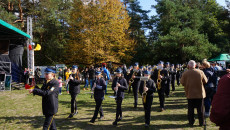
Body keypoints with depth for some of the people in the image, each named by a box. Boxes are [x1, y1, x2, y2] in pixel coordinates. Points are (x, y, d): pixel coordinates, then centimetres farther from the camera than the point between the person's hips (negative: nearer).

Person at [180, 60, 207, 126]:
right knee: (200, 109, 12)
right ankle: (201, 122, 19)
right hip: (200, 93, 1)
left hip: (190, 94, 0)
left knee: (190, 109, 10)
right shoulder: (200, 72, -8)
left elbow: (182, 83, -4)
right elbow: (205, 81, 1)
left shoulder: (185, 73, -11)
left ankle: (191, 122, 17)